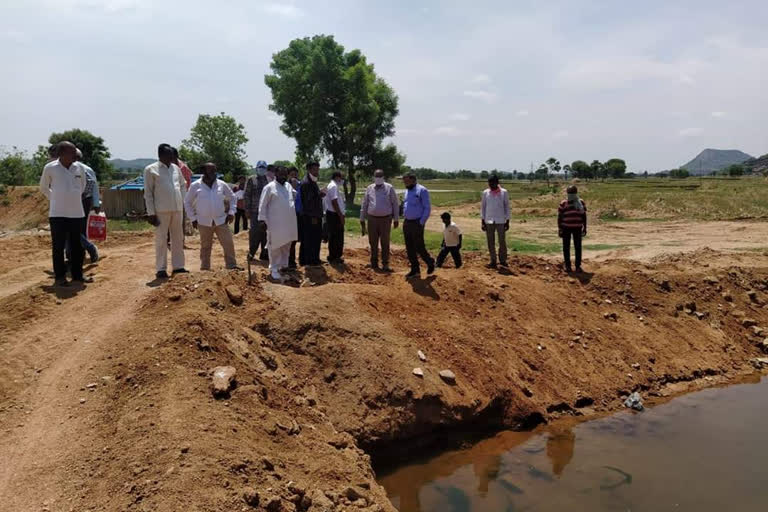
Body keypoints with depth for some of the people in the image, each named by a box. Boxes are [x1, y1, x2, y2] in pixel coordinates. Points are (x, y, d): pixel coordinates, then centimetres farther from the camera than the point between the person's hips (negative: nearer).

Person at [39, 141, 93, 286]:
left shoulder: (80, 167, 3)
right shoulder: (50, 168, -6)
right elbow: (43, 187, 10)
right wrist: (56, 199, 12)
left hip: (77, 213, 3)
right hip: (57, 214, -3)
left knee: (77, 246, 9)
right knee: (58, 246, 1)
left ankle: (77, 274, 19)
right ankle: (60, 276, 8)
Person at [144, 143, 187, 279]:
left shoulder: (176, 168, 14)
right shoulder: (151, 169, -1)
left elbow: (183, 186, 22)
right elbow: (148, 193, -3)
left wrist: (183, 202, 9)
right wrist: (151, 213, -8)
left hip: (177, 209, 5)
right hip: (161, 210, -5)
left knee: (178, 239, 9)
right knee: (161, 240, -1)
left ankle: (178, 267, 17)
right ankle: (161, 269, 6)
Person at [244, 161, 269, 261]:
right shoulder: (251, 180, 3)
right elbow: (247, 195, 1)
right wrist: (247, 210, -5)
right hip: (255, 211, -2)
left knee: (266, 232, 5)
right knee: (254, 232, -3)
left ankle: (264, 254, 13)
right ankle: (251, 253, 7)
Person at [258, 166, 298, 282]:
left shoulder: (289, 186, 12)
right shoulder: (269, 187, -6)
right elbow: (263, 205, -6)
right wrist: (262, 219, -10)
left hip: (289, 223, 6)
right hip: (275, 223, -6)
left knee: (286, 246, 13)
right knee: (275, 247, -2)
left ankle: (283, 266, 25)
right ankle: (274, 269, 7)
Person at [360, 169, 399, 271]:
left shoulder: (389, 188, -1)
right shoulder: (369, 188, 6)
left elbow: (395, 204, 1)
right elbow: (364, 204, 11)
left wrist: (396, 219, -1)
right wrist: (362, 219, 10)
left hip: (385, 219, -2)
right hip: (372, 219, 3)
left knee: (385, 243, 1)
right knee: (373, 242, 9)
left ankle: (385, 264, 7)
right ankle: (374, 263, 21)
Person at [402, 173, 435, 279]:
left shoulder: (422, 191, -10)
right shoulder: (407, 191, 14)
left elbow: (427, 208, -11)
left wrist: (421, 223, -14)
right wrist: (404, 218, 11)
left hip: (417, 223, -7)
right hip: (406, 223, 7)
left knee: (419, 247, -5)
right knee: (410, 248, 7)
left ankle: (430, 263, 20)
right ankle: (415, 270, 15)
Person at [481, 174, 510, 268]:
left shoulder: (504, 192, 0)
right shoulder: (485, 193, 5)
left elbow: (507, 207, 3)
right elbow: (483, 207, 8)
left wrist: (507, 221, 0)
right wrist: (482, 222, 3)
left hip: (500, 221, -2)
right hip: (489, 221, 2)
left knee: (502, 241, -2)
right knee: (491, 243, 4)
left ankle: (502, 260, 12)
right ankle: (493, 261, 12)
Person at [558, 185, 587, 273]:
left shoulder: (581, 203, 5)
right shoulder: (563, 204, -1)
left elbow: (584, 216, 9)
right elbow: (559, 217, 2)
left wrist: (584, 228, 6)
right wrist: (560, 229, -2)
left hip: (577, 228, 1)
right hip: (566, 228, -1)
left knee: (578, 247, 2)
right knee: (566, 247, 4)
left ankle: (578, 265, 10)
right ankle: (567, 265, 13)